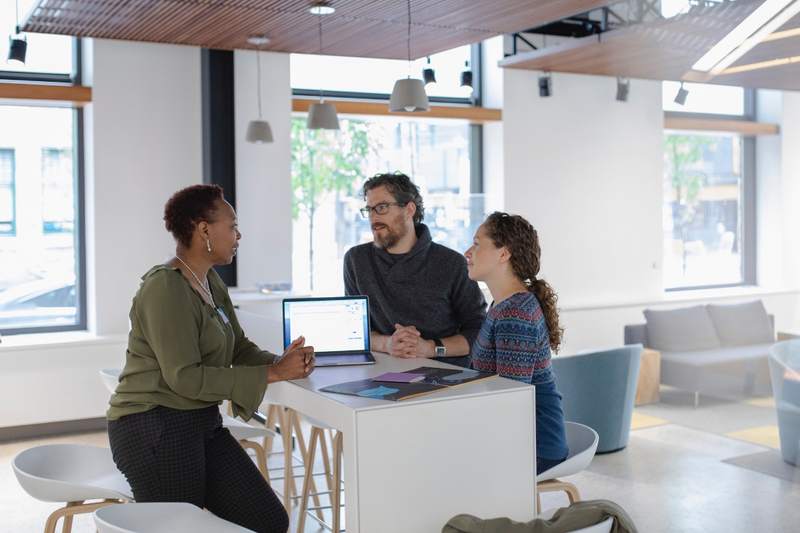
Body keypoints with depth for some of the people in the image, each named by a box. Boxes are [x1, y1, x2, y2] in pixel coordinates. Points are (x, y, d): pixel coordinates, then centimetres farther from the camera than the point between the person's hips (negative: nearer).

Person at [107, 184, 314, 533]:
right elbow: (185, 377, -24)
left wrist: (281, 363, -11)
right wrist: (271, 374, -22)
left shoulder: (211, 282, 11)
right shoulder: (165, 287, -18)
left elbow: (239, 349, 11)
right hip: (154, 429, -9)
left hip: (202, 424, 9)